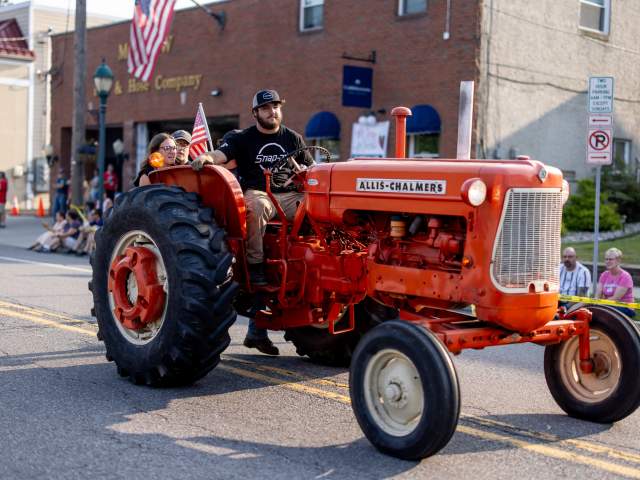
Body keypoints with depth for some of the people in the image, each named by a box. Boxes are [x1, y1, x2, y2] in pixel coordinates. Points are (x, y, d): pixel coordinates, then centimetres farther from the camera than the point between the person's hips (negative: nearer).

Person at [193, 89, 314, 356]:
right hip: (256, 192, -3)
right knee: (256, 206, -40)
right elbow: (221, 155, -5)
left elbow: (311, 170, 22)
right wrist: (205, 157, -26)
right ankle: (255, 266, -32)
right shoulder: (243, 138, 13)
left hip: (289, 194, 3)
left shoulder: (293, 138, 22)